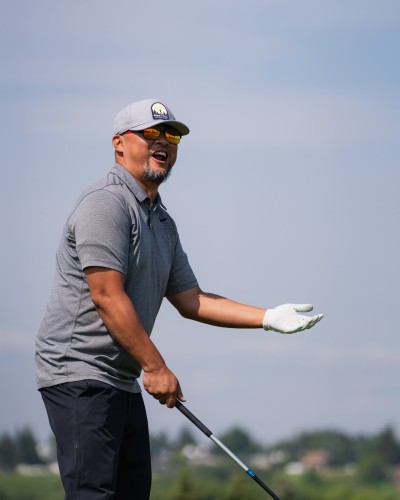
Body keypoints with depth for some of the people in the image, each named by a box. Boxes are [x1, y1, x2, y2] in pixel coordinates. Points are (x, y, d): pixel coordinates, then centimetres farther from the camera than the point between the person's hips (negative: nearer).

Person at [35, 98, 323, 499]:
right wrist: (156, 368, -18)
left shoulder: (162, 221, 19)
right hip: (80, 373, -10)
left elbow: (190, 301, 21)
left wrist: (270, 318, 11)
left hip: (123, 382, 10)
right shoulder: (106, 202, -12)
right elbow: (106, 295, -19)